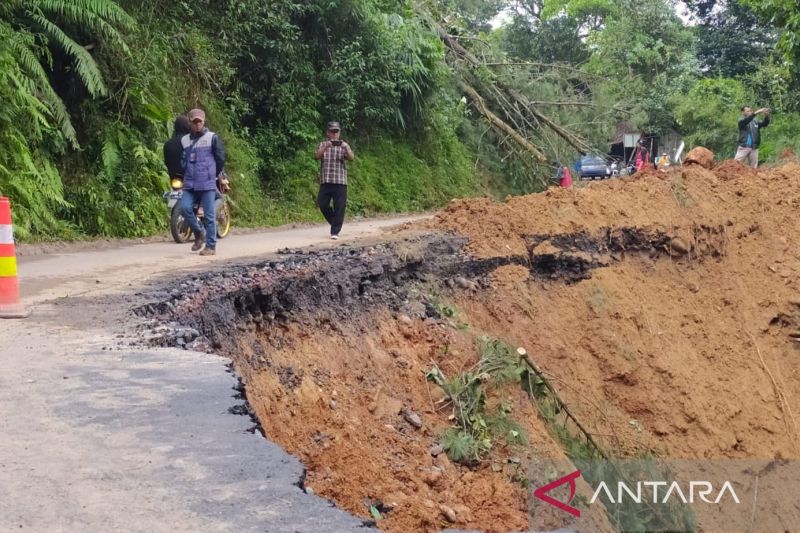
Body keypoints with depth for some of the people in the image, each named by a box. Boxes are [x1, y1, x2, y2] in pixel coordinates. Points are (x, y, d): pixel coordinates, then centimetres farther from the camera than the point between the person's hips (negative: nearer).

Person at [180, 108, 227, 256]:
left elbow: (221, 158, 5)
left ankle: (211, 246, 4)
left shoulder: (213, 138, 2)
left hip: (208, 183, -4)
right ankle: (198, 233, 8)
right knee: (185, 207, -14)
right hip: (189, 184, 4)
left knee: (209, 215, -3)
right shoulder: (184, 140, 14)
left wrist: (218, 176, 9)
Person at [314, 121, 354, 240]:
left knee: (339, 207, -5)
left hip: (340, 181, -1)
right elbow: (317, 156, -9)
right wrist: (325, 147, -26)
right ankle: (335, 223, 23)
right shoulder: (323, 145, 9)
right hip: (325, 181, 1)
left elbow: (351, 158, -8)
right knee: (322, 204, 0)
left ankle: (335, 232, -1)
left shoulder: (344, 145, 8)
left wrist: (346, 148, -27)